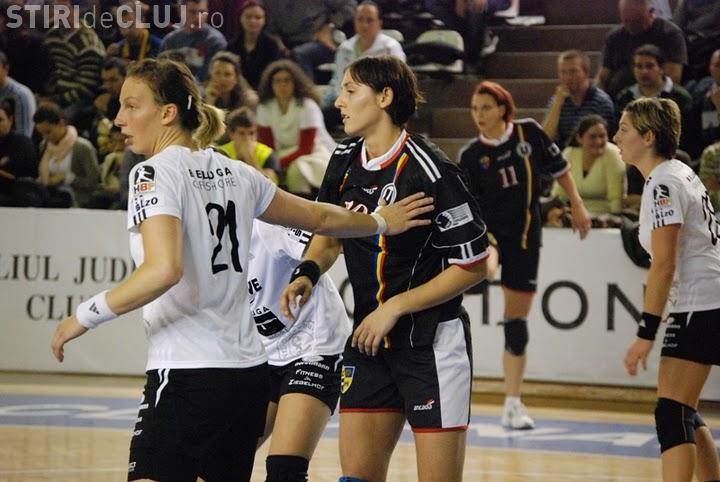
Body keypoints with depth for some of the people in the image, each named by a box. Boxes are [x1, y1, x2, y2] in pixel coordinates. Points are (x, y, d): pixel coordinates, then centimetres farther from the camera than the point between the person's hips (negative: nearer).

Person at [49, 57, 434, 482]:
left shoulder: (154, 174, -9)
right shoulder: (235, 173, 13)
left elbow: (163, 270, -24)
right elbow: (319, 217, 25)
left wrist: (86, 316, -15)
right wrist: (380, 222, 42)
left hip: (188, 375, -8)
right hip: (248, 371, 8)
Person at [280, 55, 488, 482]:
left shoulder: (429, 171, -18)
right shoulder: (345, 160, 3)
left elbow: (473, 266, -15)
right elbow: (330, 233, 20)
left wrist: (394, 308, -15)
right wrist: (307, 274, -2)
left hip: (433, 343, -7)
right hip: (369, 339, 7)